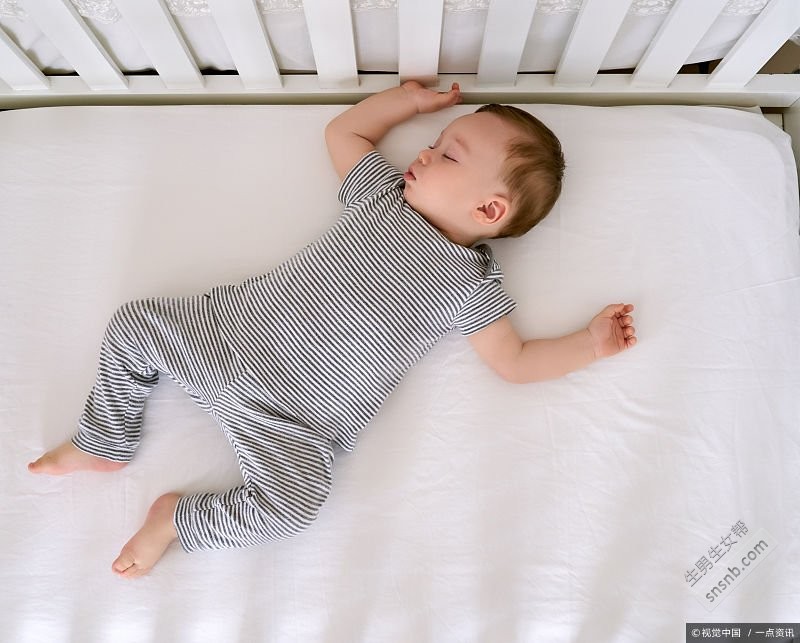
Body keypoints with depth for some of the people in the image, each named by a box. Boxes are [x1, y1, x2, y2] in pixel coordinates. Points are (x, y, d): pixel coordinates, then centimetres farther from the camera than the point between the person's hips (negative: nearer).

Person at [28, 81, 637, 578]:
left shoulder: (471, 287, -6)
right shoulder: (385, 193, 6)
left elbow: (516, 362, -2)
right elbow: (342, 130, 19)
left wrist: (590, 343, -6)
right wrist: (410, 97, 19)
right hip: (235, 328, 5)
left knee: (293, 503, -24)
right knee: (134, 324, 7)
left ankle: (179, 518, 6)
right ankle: (106, 445, 30)